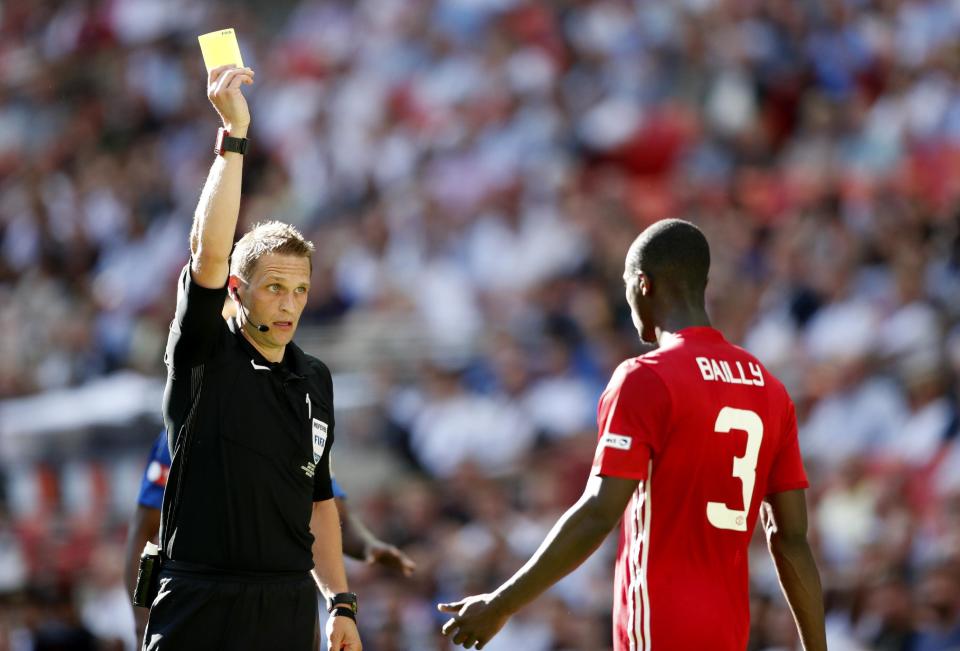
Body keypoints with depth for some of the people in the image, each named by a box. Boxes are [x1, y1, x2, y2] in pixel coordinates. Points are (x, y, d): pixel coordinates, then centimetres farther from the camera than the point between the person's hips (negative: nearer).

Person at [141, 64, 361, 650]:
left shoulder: (315, 378, 13)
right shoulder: (205, 356, -2)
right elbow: (210, 250, -18)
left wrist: (341, 604, 14)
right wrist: (234, 136, -22)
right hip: (200, 603, -5)